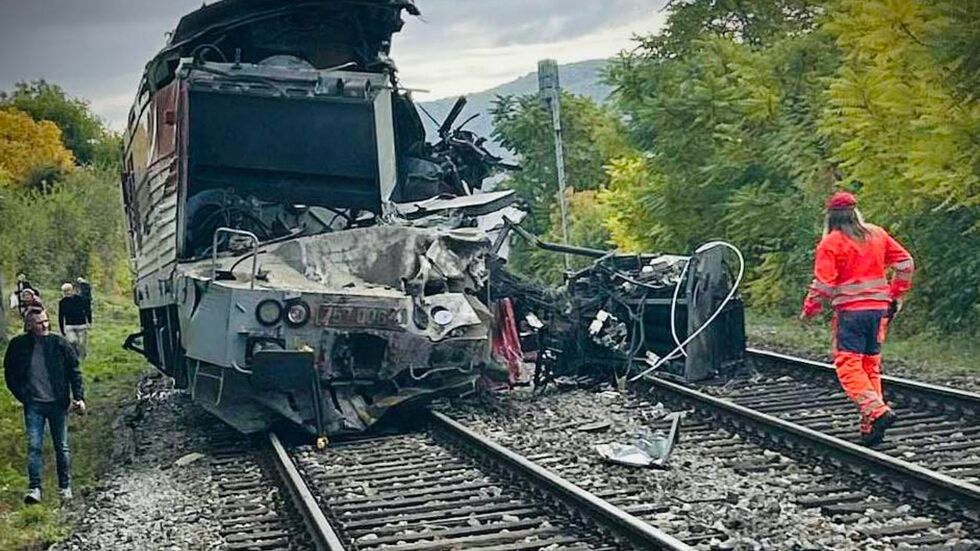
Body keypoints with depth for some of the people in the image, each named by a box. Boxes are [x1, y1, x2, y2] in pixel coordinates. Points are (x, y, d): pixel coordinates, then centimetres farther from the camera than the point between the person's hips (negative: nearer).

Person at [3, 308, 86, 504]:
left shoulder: (60, 344, -3)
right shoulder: (18, 345, -2)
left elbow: (74, 372, 1)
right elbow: (10, 374, 9)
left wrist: (79, 397, -6)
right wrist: (22, 396, 1)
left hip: (58, 403, 0)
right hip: (33, 405, 0)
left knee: (62, 447, 8)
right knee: (34, 447, -6)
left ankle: (65, 487, 20)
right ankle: (34, 488, -1)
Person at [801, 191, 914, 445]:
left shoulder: (830, 242, -5)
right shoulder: (877, 234, 10)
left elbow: (823, 283, -11)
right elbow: (905, 263, 10)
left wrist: (809, 310, 2)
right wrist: (895, 296, 18)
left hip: (850, 310, -6)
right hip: (879, 307, 6)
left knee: (848, 365, -4)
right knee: (871, 365, 12)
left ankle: (876, 411, -22)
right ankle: (871, 425, 11)